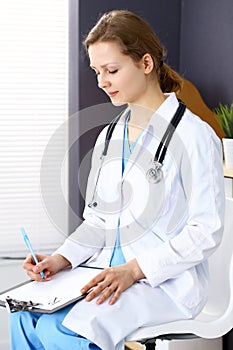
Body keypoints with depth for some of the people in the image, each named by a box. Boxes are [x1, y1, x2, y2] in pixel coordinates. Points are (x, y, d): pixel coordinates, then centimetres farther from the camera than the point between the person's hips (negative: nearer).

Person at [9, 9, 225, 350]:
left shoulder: (193, 136, -9)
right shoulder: (109, 137, 13)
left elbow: (206, 231, -13)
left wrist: (134, 270, -21)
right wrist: (61, 259, -3)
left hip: (167, 280, -6)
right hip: (107, 272, 6)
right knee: (24, 315, -19)